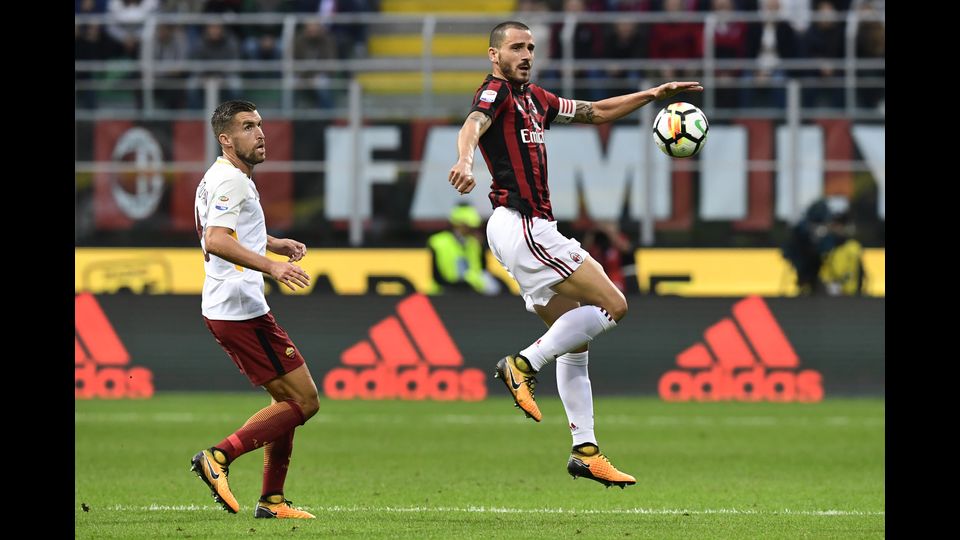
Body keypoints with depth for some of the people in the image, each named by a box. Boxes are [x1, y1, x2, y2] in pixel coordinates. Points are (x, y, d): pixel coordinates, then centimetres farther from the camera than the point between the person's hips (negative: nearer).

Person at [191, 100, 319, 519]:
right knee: (304, 401, -8)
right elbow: (215, 241, -29)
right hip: (241, 309, -11)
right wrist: (271, 265, -36)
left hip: (226, 308, 11)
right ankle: (218, 457, -10)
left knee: (289, 401, 15)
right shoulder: (231, 181, -15)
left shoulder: (218, 178, 18)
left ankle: (271, 500, 14)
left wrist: (273, 243, 25)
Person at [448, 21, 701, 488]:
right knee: (612, 305, -12)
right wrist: (465, 160, -53)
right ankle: (524, 365, -12)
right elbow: (474, 123, -31)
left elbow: (596, 113, 30)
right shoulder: (496, 93, -8)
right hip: (520, 225, -10)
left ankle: (585, 450, 10)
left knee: (575, 339, 10)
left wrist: (654, 95, 23)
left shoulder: (533, 98, 20)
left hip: (533, 229, 10)